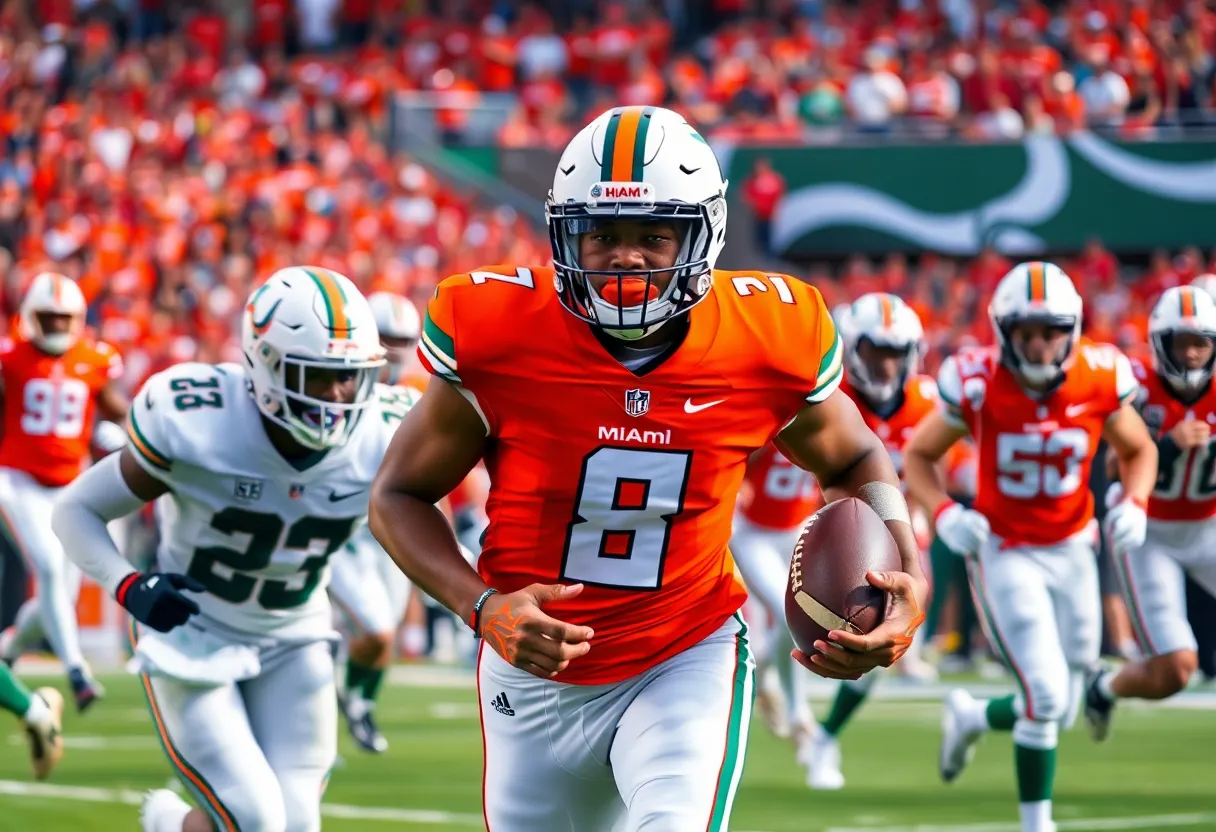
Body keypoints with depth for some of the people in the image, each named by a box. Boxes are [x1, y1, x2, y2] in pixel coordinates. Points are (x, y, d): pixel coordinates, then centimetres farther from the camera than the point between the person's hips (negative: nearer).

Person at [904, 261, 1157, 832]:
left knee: (1060, 711, 10)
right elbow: (918, 455, -3)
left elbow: (1138, 450, 8)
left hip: (1072, 549, 4)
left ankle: (971, 716, 41)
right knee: (1046, 696, -17)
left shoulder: (1099, 380, -11)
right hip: (1006, 553, -4)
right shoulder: (978, 385, -17)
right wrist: (943, 513, -20)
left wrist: (1134, 504, -11)